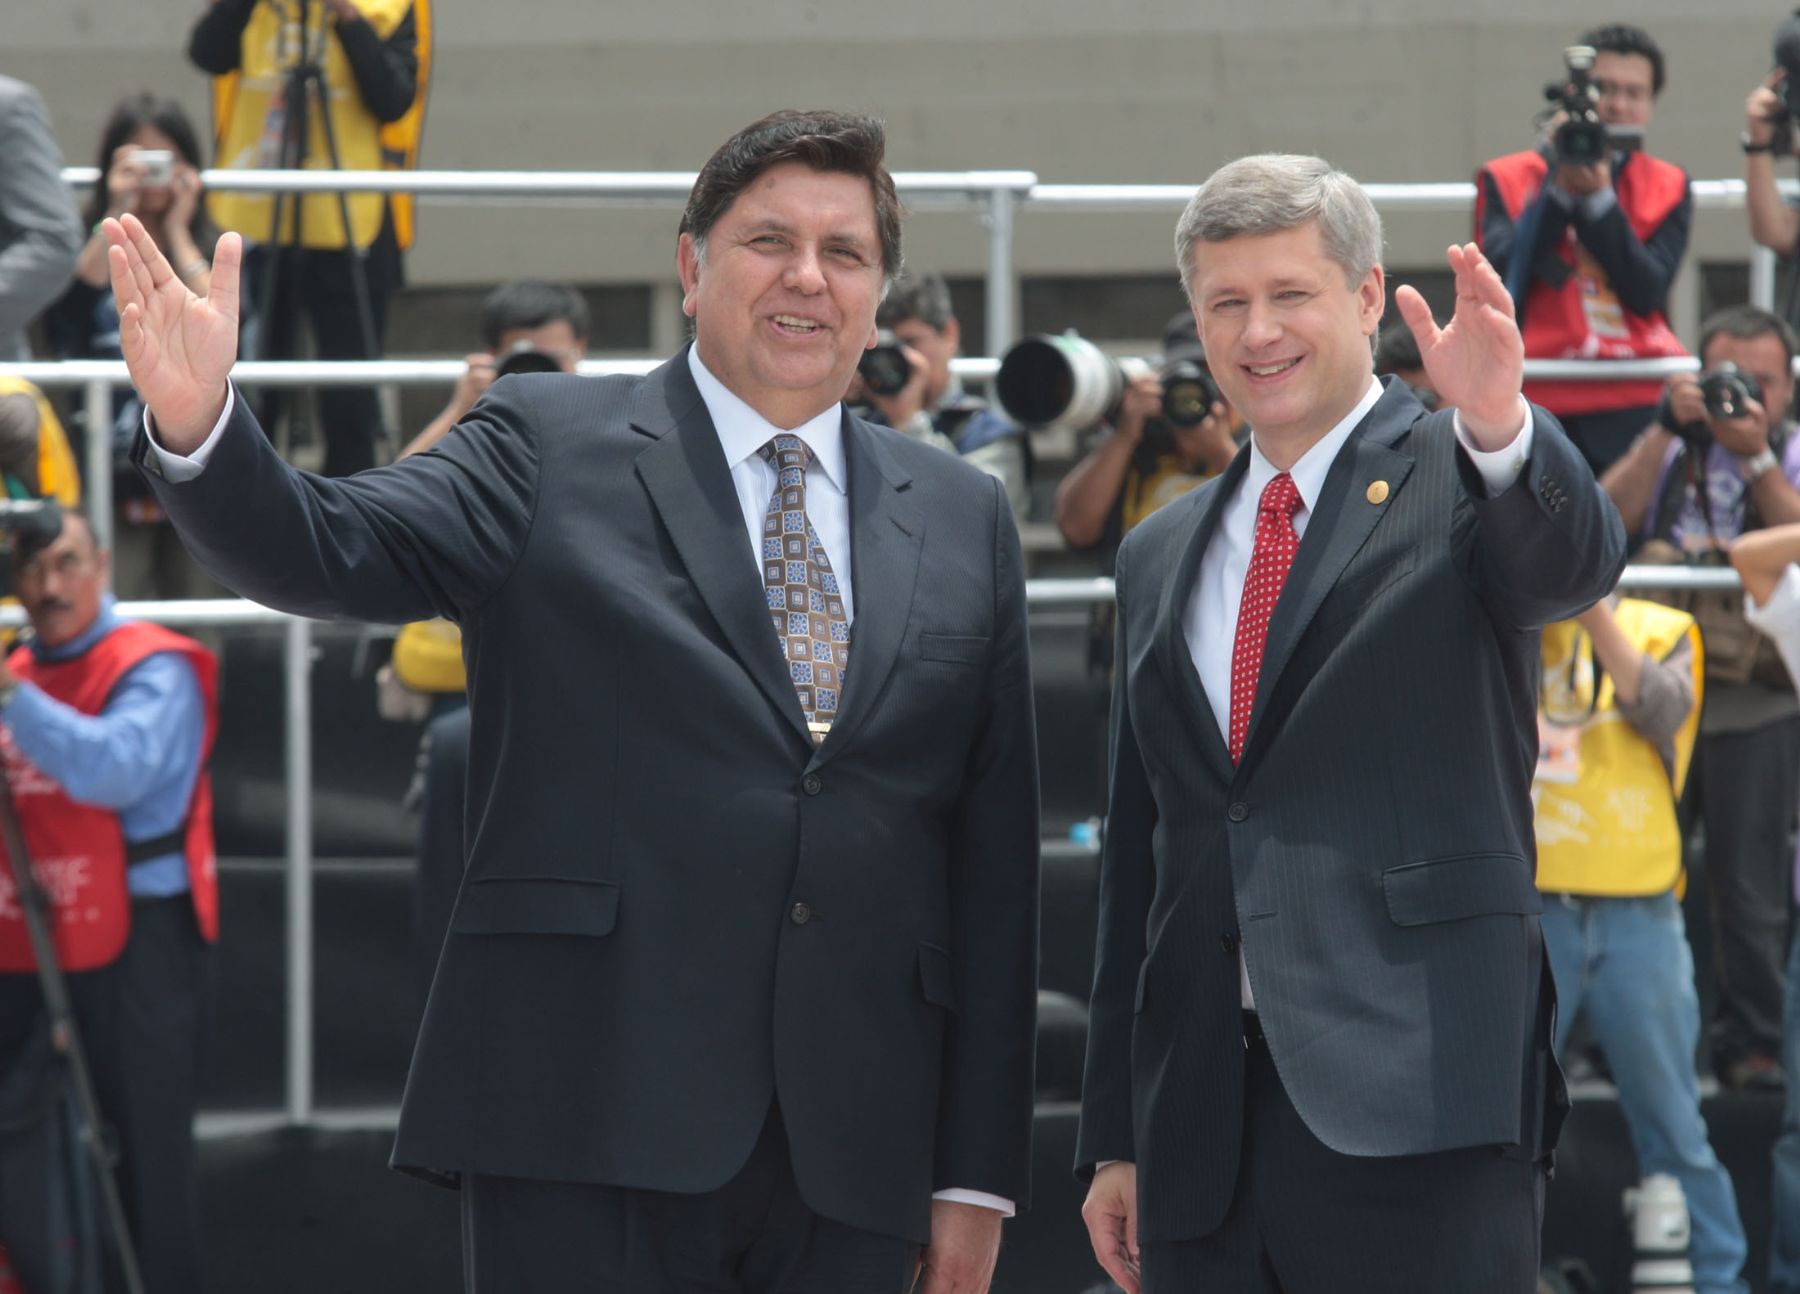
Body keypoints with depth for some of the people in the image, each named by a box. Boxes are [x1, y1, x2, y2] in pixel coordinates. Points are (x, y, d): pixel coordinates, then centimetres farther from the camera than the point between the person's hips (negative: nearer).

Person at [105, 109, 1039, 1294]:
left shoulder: (964, 518, 14)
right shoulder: (553, 449, 6)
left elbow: (995, 856, 13)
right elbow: (324, 550, -8)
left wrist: (981, 1168, 9)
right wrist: (198, 423, -30)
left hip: (855, 1154, 3)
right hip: (591, 1131, -3)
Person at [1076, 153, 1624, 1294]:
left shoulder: (1461, 481, 3)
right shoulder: (1162, 557, 19)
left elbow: (1573, 564, -21)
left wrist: (1500, 426, -42)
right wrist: (1115, 1137, 16)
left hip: (1419, 1114, -5)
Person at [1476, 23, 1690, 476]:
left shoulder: (1666, 187, 13)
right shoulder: (1508, 179, 9)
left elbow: (1647, 293, -3)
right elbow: (1503, 279, -7)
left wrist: (1599, 197, -10)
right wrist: (1557, 190, -10)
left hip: (1637, 405, 1)